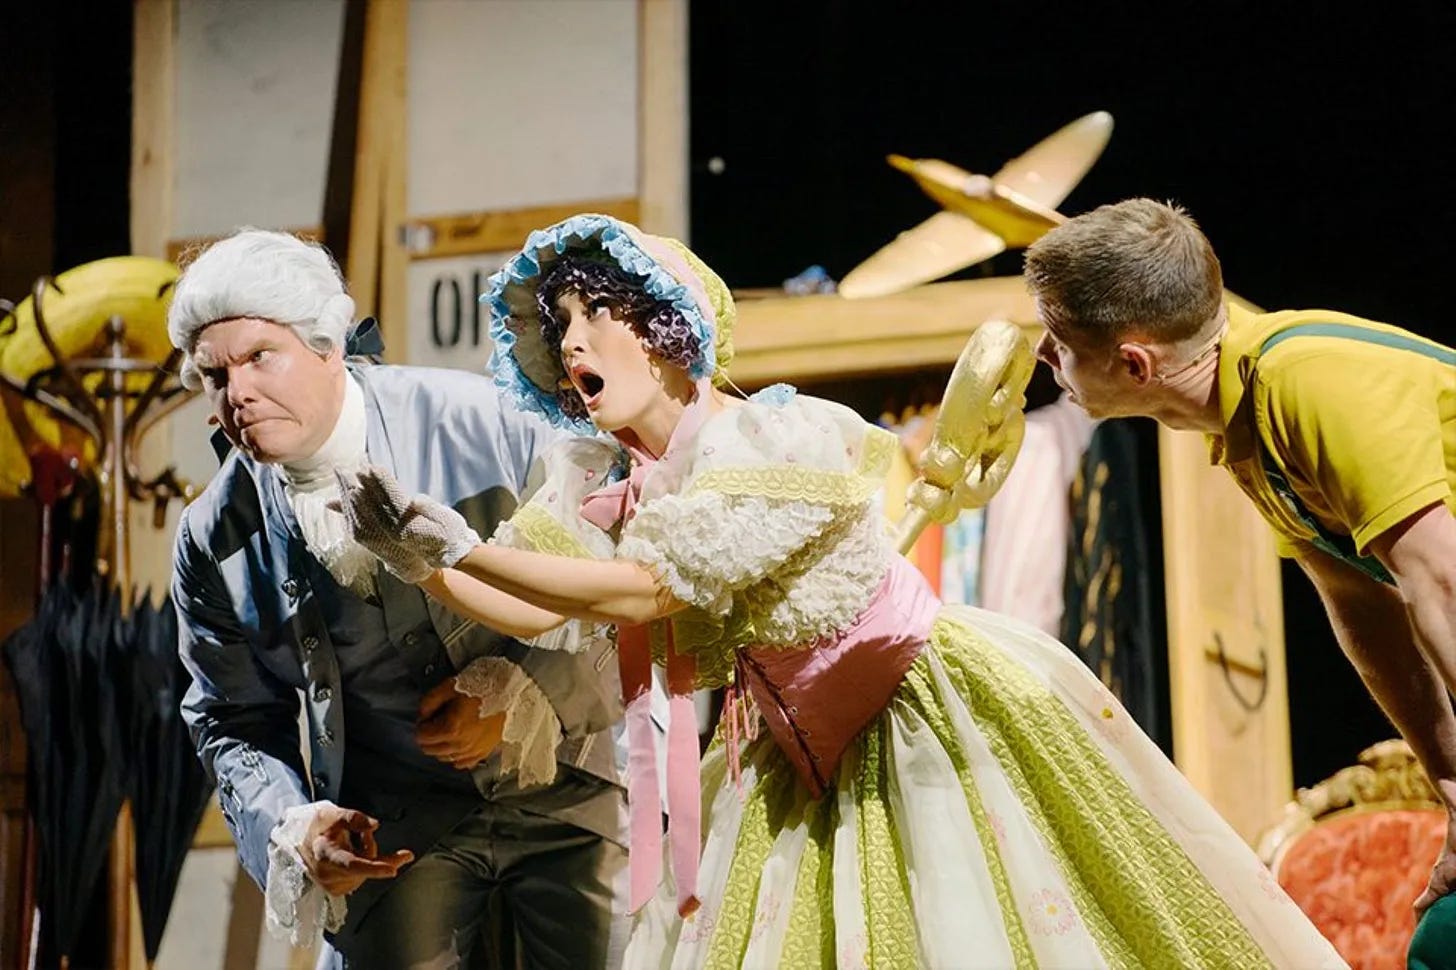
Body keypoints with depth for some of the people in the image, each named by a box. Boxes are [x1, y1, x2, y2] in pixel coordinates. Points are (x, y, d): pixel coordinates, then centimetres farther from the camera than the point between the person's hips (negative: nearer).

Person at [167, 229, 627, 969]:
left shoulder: (479, 423, -12)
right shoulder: (214, 543, -3)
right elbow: (235, 720, 8)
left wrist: (517, 692, -16)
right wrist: (291, 827, -10)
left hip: (562, 790, -1)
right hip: (393, 829, 2)